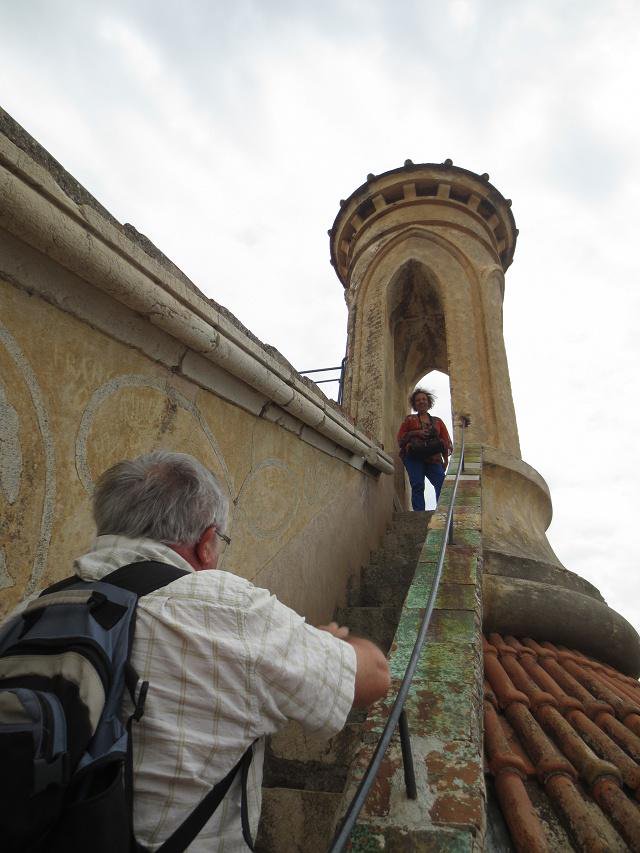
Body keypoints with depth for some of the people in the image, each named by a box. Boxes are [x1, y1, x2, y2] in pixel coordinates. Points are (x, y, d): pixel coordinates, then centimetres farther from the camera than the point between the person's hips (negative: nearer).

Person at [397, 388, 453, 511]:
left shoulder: (438, 421, 24)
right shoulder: (410, 419, 19)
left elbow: (446, 441, 16)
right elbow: (400, 438, 12)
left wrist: (446, 459, 1)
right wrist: (415, 433, -5)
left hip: (433, 459, 2)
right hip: (414, 457, -1)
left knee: (442, 483, -19)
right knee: (417, 485, -17)